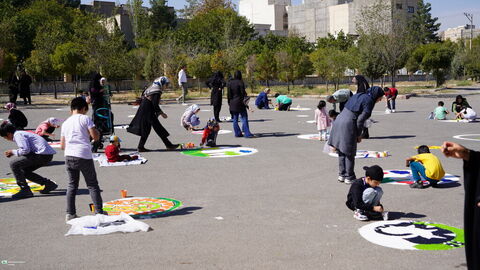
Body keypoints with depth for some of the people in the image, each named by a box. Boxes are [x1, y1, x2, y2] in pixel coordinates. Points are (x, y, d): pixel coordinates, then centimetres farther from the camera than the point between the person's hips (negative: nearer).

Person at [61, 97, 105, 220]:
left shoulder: (65, 123, 15)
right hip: (84, 156, -4)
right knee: (92, 185, 6)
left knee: (72, 185, 13)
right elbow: (95, 136, -6)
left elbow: (62, 146, 17)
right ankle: (99, 212, 6)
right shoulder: (85, 118, 1)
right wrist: (96, 131, 14)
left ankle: (70, 214, 12)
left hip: (69, 156, 4)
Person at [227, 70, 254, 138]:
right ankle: (247, 133, -7)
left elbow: (228, 94, 6)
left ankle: (237, 133, 13)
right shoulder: (240, 82, -10)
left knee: (235, 119, 10)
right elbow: (243, 92, -10)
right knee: (244, 118, -2)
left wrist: (229, 102, 13)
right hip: (240, 103, -5)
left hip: (232, 103, 5)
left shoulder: (230, 83, 3)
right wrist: (245, 100, -3)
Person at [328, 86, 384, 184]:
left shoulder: (358, 95, 17)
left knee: (341, 152, 17)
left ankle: (342, 175, 26)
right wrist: (359, 135, 1)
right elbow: (360, 120, -13)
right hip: (348, 125, -8)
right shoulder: (369, 101, -7)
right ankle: (349, 177, 13)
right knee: (349, 153, 5)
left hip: (339, 120, 8)